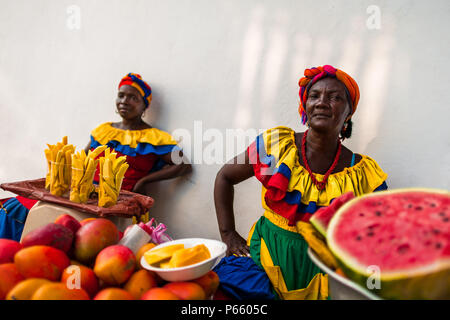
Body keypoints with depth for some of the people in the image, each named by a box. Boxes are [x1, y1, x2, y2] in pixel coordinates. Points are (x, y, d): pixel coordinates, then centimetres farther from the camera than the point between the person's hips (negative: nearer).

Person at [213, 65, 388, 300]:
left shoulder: (365, 174, -1)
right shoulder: (276, 144, -3)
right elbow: (225, 177, 8)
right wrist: (228, 234, 2)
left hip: (324, 273, 2)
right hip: (267, 259, -1)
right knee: (224, 287, -24)